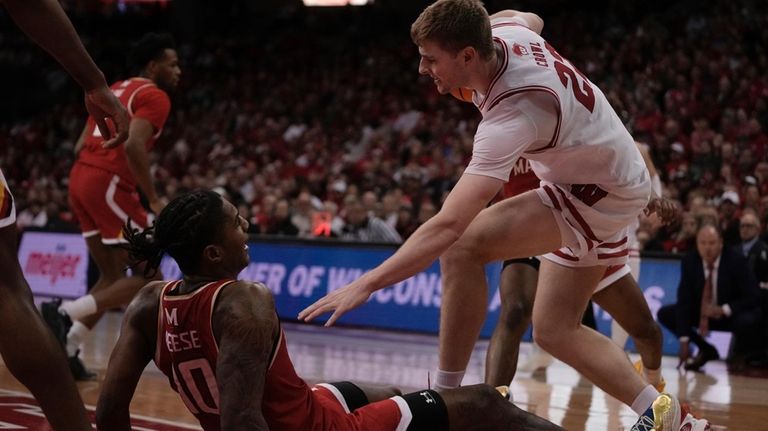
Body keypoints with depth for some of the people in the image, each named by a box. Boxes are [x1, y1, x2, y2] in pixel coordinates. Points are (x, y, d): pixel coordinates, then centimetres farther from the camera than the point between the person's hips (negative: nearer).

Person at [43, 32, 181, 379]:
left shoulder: (115, 90, 25)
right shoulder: (155, 96, -3)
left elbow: (81, 146, 22)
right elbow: (133, 145, -19)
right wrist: (154, 199, -15)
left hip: (80, 177, 9)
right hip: (109, 184, -9)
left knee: (113, 276, 18)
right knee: (147, 276, -2)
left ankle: (66, 349, 9)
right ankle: (66, 313, -13)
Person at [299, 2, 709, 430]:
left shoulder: (512, 116, -35)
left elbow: (448, 225, -41)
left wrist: (366, 283, -42)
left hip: (598, 195, -10)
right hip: (612, 181, 10)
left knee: (463, 245, -25)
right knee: (554, 330, 10)